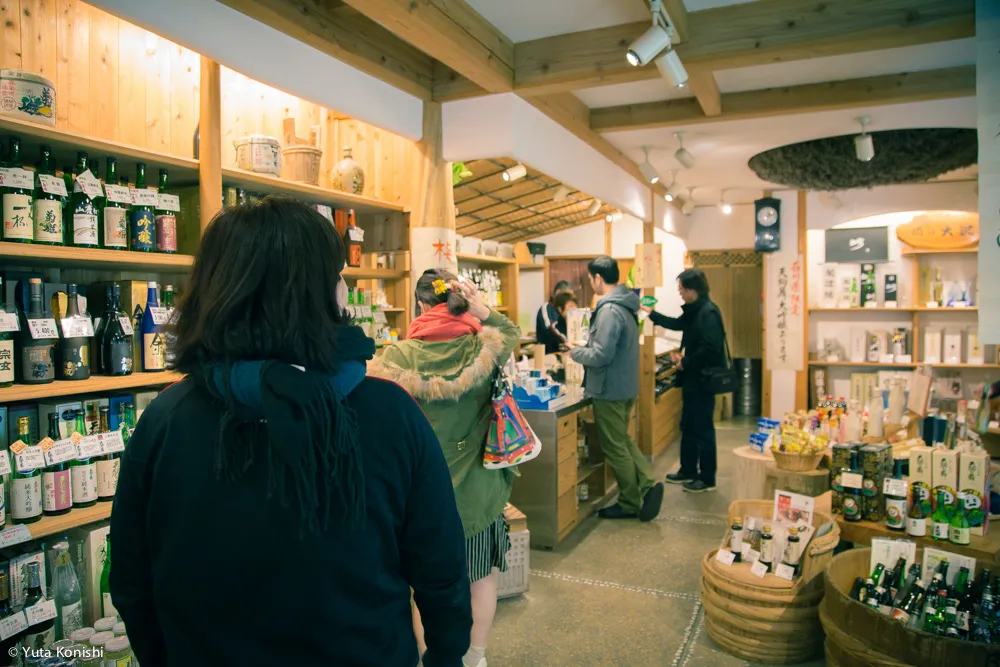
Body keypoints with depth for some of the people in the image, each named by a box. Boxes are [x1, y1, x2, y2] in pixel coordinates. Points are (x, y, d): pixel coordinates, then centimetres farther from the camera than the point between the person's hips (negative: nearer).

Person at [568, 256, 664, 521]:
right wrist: (584, 347, 13)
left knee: (615, 448, 4)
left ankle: (630, 504, 17)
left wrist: (575, 351, -8)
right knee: (623, 441, 21)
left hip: (610, 390, -10)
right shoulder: (625, 306, 9)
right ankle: (648, 484, 13)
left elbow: (601, 356, -26)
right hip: (625, 386, 10)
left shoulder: (609, 310, -22)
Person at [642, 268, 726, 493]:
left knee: (703, 429, 2)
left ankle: (708, 479, 14)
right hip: (693, 378, 10)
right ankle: (688, 471, 32)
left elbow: (709, 348, -29)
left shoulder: (708, 312, -21)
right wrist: (651, 313, 31)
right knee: (688, 427, 18)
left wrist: (685, 363, -18)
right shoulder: (694, 310, 9)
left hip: (703, 379, -10)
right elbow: (677, 324, 28)